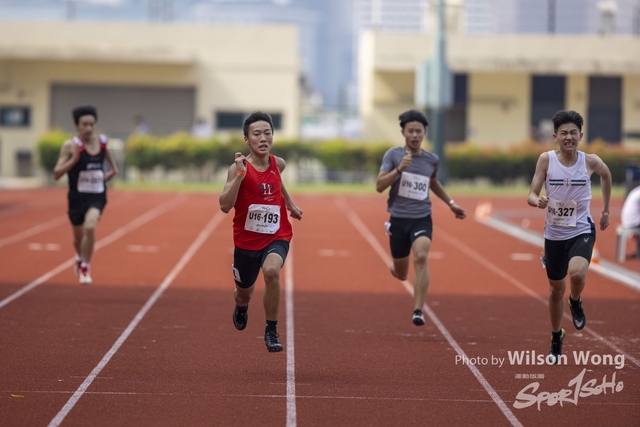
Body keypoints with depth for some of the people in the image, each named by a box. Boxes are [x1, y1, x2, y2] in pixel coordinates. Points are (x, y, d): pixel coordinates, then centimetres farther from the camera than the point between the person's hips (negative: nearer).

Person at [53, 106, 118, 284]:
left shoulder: (102, 141, -3)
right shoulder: (70, 145, -14)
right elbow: (57, 174, -17)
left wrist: (111, 171, 10)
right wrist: (73, 159, -29)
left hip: (97, 195, 0)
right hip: (77, 196, 0)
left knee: (90, 227, -26)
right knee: (79, 236, 15)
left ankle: (85, 268, -8)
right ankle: (80, 258, 52)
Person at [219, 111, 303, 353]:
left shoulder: (278, 164, -2)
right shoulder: (239, 168, -16)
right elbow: (225, 206, -28)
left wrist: (290, 205, 27)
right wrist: (240, 174, -34)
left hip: (276, 237, 1)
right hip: (246, 240, -1)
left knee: (271, 271, -32)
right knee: (244, 293, 17)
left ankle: (271, 331, -14)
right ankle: (241, 307, 59)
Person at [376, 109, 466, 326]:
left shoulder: (432, 160, 4)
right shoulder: (393, 155, -5)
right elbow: (379, 186, -14)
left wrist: (451, 203, 25)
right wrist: (399, 169, -26)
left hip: (422, 219, 1)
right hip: (399, 219, -1)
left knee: (421, 256, -28)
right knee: (401, 274, 11)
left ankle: (418, 310, -27)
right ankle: (395, 268, 51)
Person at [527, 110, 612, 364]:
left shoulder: (590, 162, -9)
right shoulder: (546, 160, -11)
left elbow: (606, 175, 14)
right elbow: (531, 196, -12)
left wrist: (605, 210, 19)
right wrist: (538, 202, -36)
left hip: (581, 231, -1)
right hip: (554, 234, 1)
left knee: (577, 272, -30)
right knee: (556, 288, 14)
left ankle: (576, 303, 5)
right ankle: (556, 338, 37)